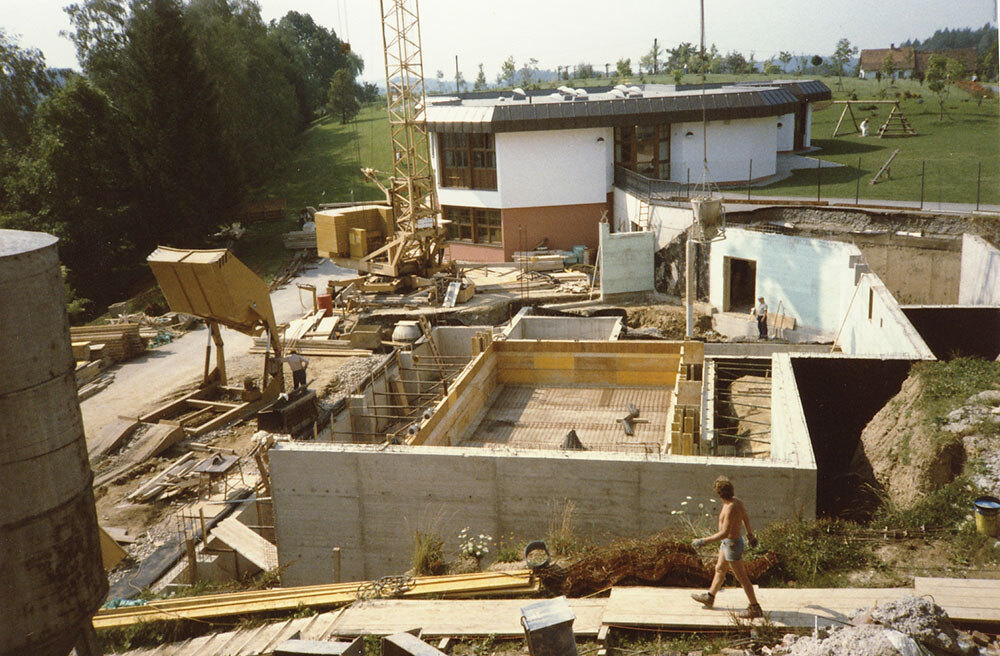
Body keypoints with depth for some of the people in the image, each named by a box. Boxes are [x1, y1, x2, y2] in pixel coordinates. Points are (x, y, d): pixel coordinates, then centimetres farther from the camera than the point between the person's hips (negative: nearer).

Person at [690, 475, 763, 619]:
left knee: (742, 578, 3)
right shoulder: (737, 501, -3)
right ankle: (709, 598, 40)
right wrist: (750, 533, 32)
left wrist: (703, 541, -29)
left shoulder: (731, 508, -32)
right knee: (719, 570, 23)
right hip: (727, 543, 10)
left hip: (732, 545, -10)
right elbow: (746, 517, 15)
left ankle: (755, 609, 14)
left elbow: (724, 533, -33)